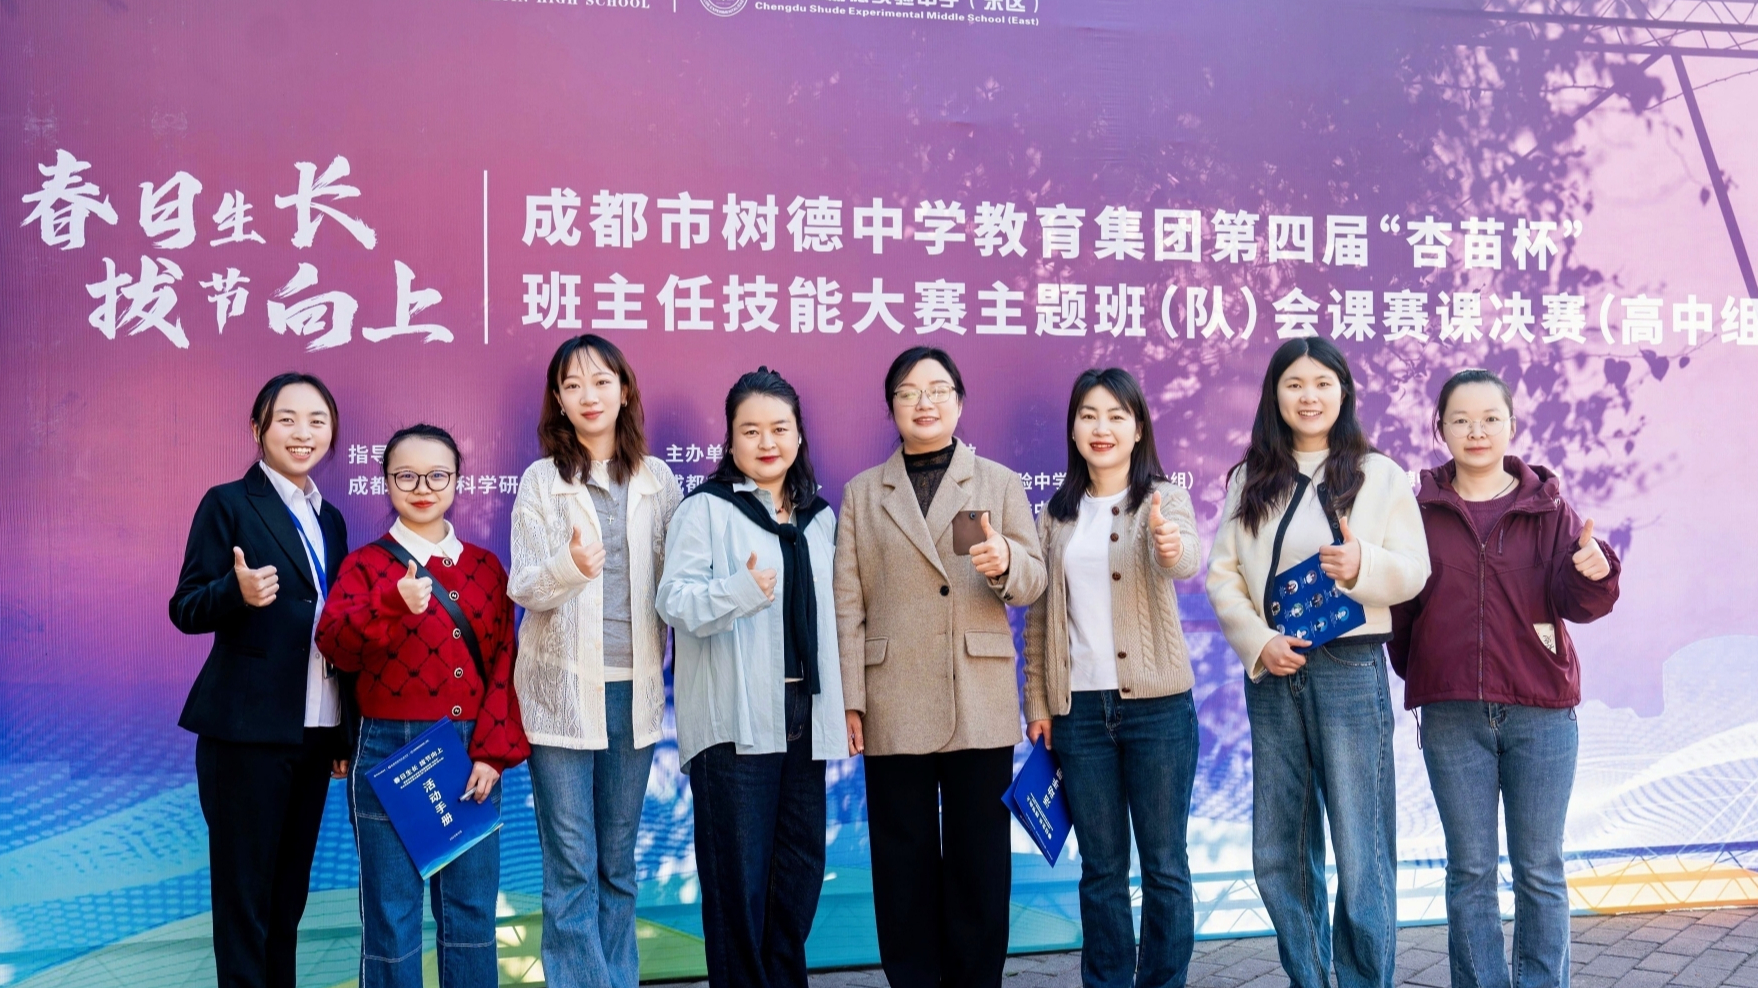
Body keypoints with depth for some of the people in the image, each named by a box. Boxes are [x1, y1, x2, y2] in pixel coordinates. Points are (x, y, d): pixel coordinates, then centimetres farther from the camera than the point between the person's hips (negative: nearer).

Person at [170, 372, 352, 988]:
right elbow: (186, 609, -8)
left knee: (289, 894, 12)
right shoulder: (228, 504, -3)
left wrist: (347, 731, 14)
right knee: (244, 894, 0)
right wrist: (239, 592, -29)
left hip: (316, 730, 6)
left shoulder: (330, 520, 14)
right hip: (247, 730, -6)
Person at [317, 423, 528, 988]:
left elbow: (504, 661, 4)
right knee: (391, 912, 4)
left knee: (472, 910, 9)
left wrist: (493, 751, -5)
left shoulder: (485, 567, 8)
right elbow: (335, 648, -14)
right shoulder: (366, 564, 0)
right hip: (390, 752, -2)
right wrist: (392, 603, -30)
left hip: (471, 752, 3)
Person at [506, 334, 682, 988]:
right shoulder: (541, 481, 1)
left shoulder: (657, 480, 6)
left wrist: (661, 665, 2)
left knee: (619, 861, 12)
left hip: (634, 688, 2)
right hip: (563, 688, -2)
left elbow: (671, 581, 10)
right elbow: (523, 588, -6)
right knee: (571, 867, 0)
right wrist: (570, 565, -25)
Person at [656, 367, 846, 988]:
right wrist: (739, 591, -31)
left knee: (802, 864, 11)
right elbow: (675, 602, -14)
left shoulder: (820, 517, 14)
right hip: (735, 720, -6)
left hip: (803, 714, 6)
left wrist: (838, 698, 18)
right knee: (738, 870, -2)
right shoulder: (705, 510, -5)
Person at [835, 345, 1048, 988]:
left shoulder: (999, 483, 10)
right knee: (903, 862, 5)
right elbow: (848, 604, 5)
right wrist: (850, 701, -2)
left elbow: (1033, 582, 5)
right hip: (895, 708, 0)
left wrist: (1005, 562, -19)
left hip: (981, 704, 0)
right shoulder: (862, 494, 10)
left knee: (979, 858, 3)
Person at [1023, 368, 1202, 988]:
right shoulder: (1056, 515, 7)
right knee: (1101, 866, 11)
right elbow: (1038, 614, 10)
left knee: (1163, 863, 5)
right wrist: (1037, 701, 4)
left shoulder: (1163, 500, -3)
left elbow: (1187, 562, -25)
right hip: (1079, 708, 3)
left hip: (1157, 705, -3)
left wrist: (1173, 547, -48)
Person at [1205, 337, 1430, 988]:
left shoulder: (1379, 475, 3)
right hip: (1271, 673, 3)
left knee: (1361, 854, -2)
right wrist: (1259, 643, -11)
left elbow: (1414, 571, -2)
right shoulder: (1248, 480, 10)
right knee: (1278, 857, 11)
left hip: (1350, 668, -3)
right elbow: (1223, 576, 4)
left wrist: (1363, 566, -22)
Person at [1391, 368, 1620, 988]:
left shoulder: (1548, 507, 2)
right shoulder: (1420, 510, 1)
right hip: (1452, 715, 0)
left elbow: (1577, 601, -5)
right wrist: (1413, 672, -4)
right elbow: (1398, 605, 4)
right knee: (1470, 871, 8)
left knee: (1540, 871, 9)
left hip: (1541, 710, 0)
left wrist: (1593, 572, -24)